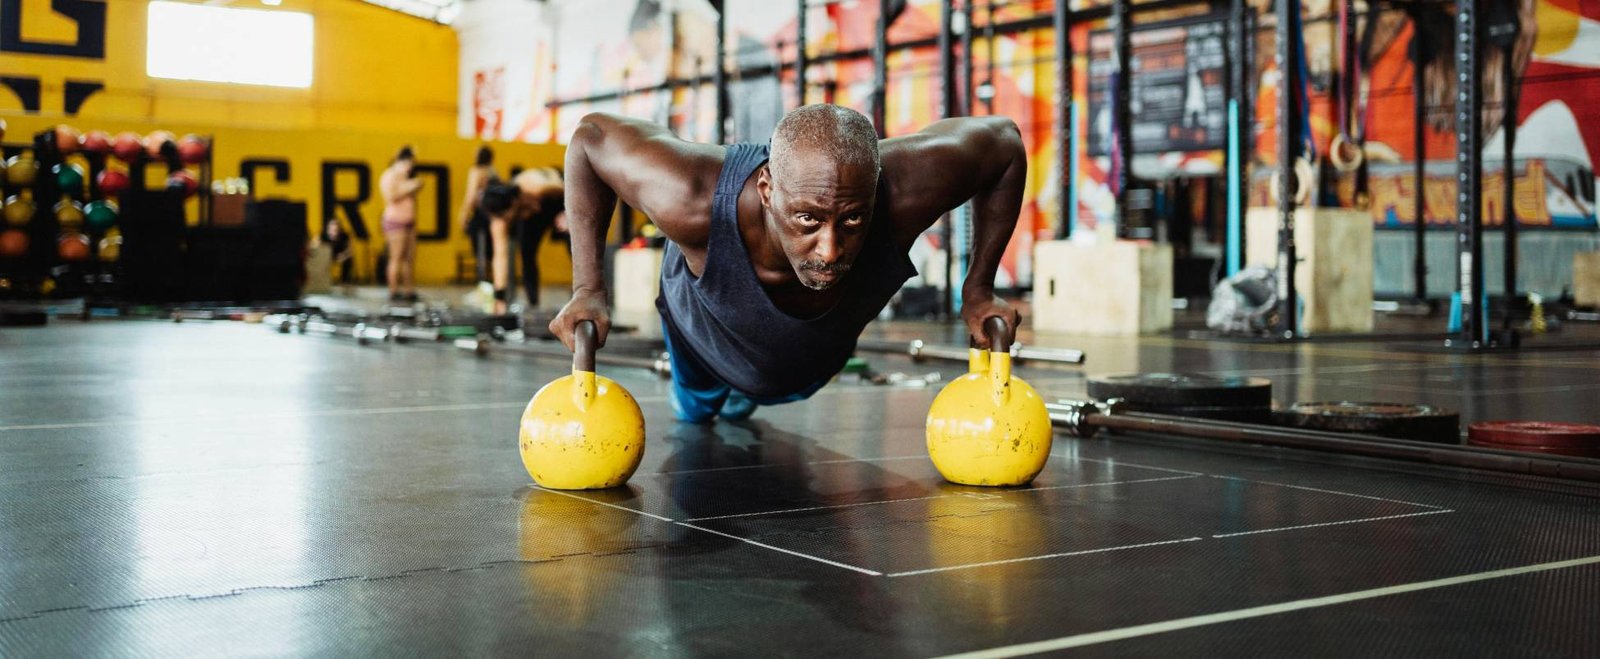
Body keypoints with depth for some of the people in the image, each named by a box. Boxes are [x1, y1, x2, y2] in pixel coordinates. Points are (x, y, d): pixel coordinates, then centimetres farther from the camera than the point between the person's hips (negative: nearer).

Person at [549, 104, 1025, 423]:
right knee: (694, 411, 35)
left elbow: (1003, 141, -27)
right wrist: (587, 289, -34)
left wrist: (978, 290, -24)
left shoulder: (904, 193, -48)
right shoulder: (695, 203, -51)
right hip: (704, 341, -2)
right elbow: (592, 136, -32)